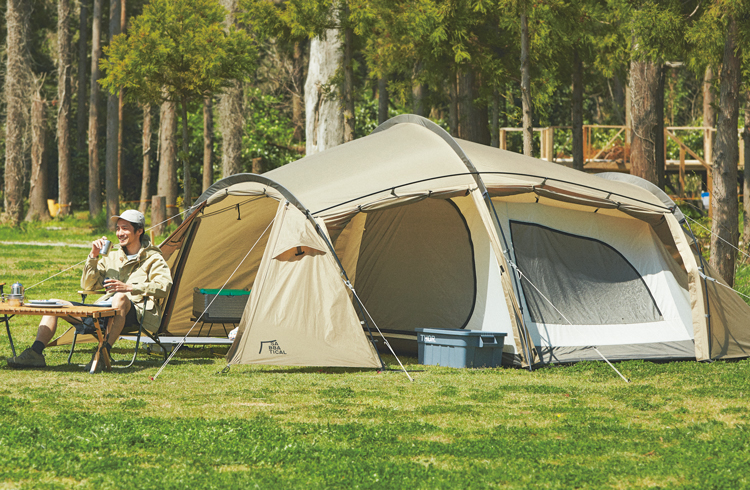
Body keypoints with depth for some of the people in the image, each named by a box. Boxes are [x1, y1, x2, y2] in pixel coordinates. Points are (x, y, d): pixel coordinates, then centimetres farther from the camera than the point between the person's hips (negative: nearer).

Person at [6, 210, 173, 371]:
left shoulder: (153, 258, 6)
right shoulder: (112, 257, 23)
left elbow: (164, 287, -12)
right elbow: (87, 285, 20)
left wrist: (129, 288, -22)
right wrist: (93, 256, 7)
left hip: (135, 314, -6)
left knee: (120, 298, -43)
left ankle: (103, 354, -46)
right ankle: (35, 353, -18)